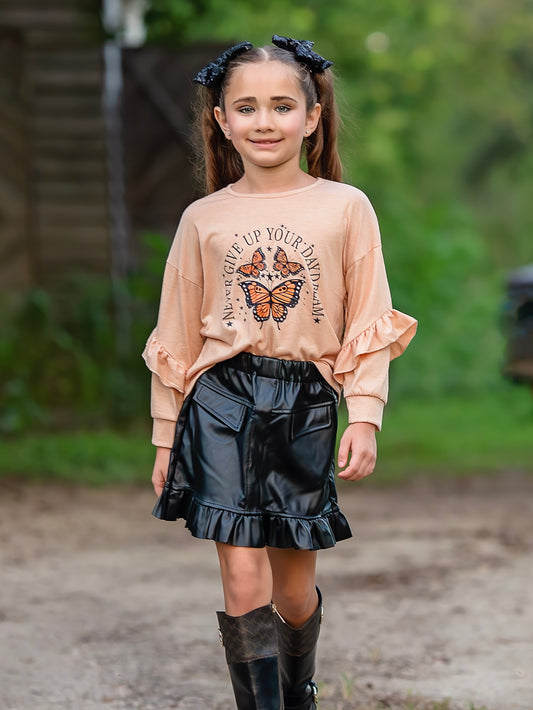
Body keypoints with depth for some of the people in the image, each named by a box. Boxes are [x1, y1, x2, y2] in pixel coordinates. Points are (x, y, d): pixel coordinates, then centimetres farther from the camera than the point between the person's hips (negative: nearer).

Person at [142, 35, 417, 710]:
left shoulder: (345, 207, 2)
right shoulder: (204, 218, 6)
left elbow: (369, 325, 3)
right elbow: (177, 336, 11)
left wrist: (364, 416, -6)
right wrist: (166, 437, 12)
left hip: (307, 406, 0)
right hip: (223, 401, 0)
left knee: (294, 589, 9)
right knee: (244, 579, -11)